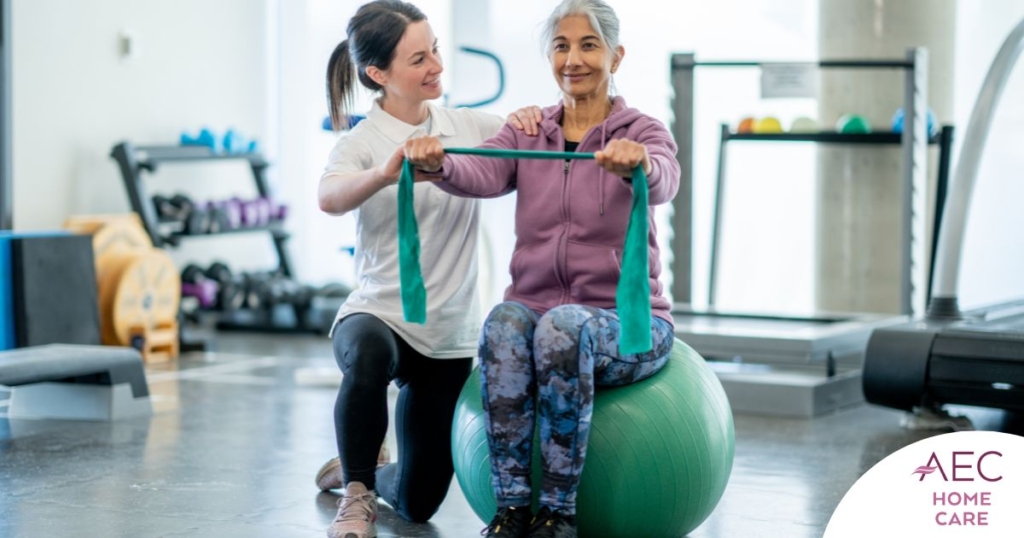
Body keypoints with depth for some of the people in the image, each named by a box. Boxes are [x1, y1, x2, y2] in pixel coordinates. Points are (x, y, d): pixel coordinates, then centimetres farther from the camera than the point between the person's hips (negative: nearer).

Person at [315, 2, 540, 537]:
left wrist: (531, 117, -20)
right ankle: (357, 495, -20)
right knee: (369, 355, -43)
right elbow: (329, 197, -31)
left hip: (449, 334, 4)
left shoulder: (468, 125, 4)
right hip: (379, 314, -4)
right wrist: (386, 173, -52)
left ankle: (362, 466, 43)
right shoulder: (363, 142, -10)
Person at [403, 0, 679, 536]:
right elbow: (481, 174, -13)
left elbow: (662, 181, -23)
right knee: (504, 323, -33)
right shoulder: (526, 135, 10)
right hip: (536, 307, 2)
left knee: (563, 327, -36)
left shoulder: (643, 132, 2)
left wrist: (637, 163, -48)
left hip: (625, 323, -2)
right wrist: (437, 164, -36)